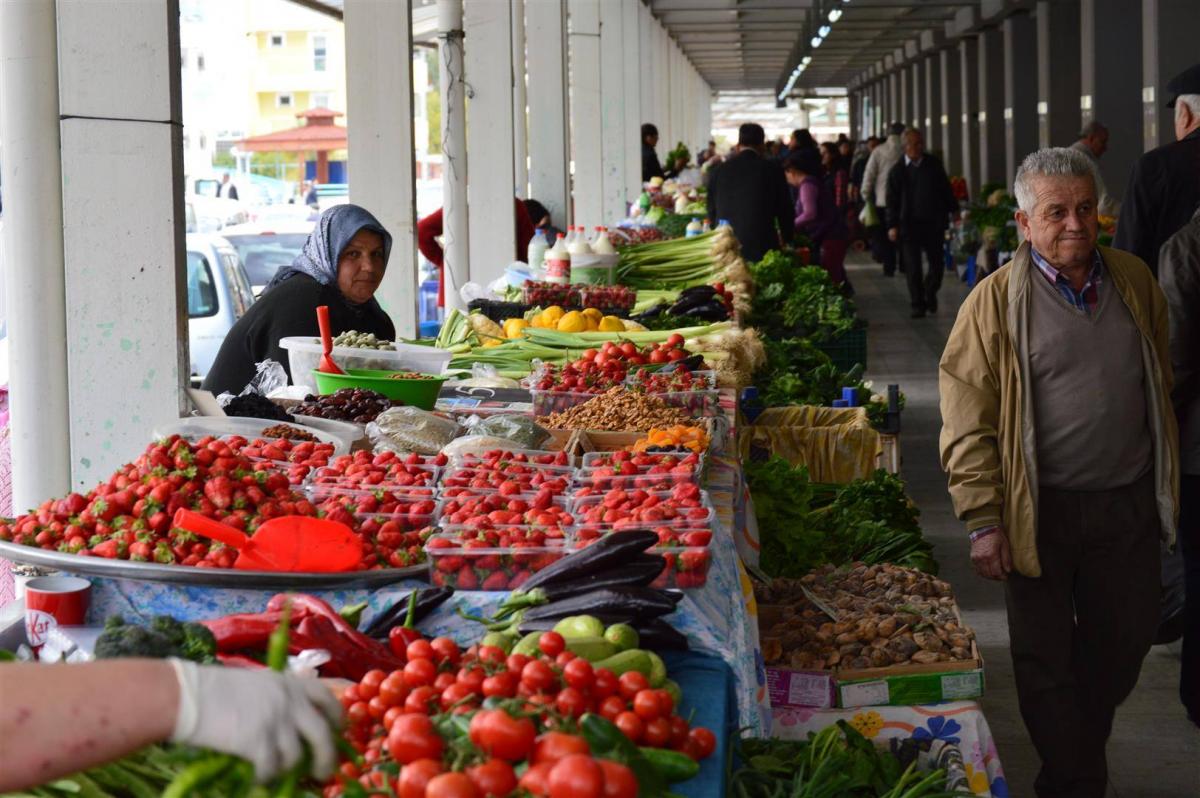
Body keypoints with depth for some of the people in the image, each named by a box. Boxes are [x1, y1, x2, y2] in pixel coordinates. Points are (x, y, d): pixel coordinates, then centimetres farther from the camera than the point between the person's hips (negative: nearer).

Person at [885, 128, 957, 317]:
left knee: (937, 263, 5)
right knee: (913, 267, -2)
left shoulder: (934, 164, 6)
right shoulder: (897, 171, 0)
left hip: (934, 222, 2)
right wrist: (892, 225, -8)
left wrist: (954, 209, 13)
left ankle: (930, 292, 30)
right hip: (909, 224, -2)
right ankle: (918, 304, 7)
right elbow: (892, 200, 0)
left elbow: (945, 189, 15)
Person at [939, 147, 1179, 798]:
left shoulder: (1134, 281, 5)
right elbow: (967, 420, -9)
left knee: (1122, 644, 14)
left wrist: (1166, 482, 14)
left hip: (1129, 504, 4)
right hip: (1041, 512, -4)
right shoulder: (997, 299, -9)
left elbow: (1162, 383, 15)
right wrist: (983, 520, -14)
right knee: (1046, 659, 6)